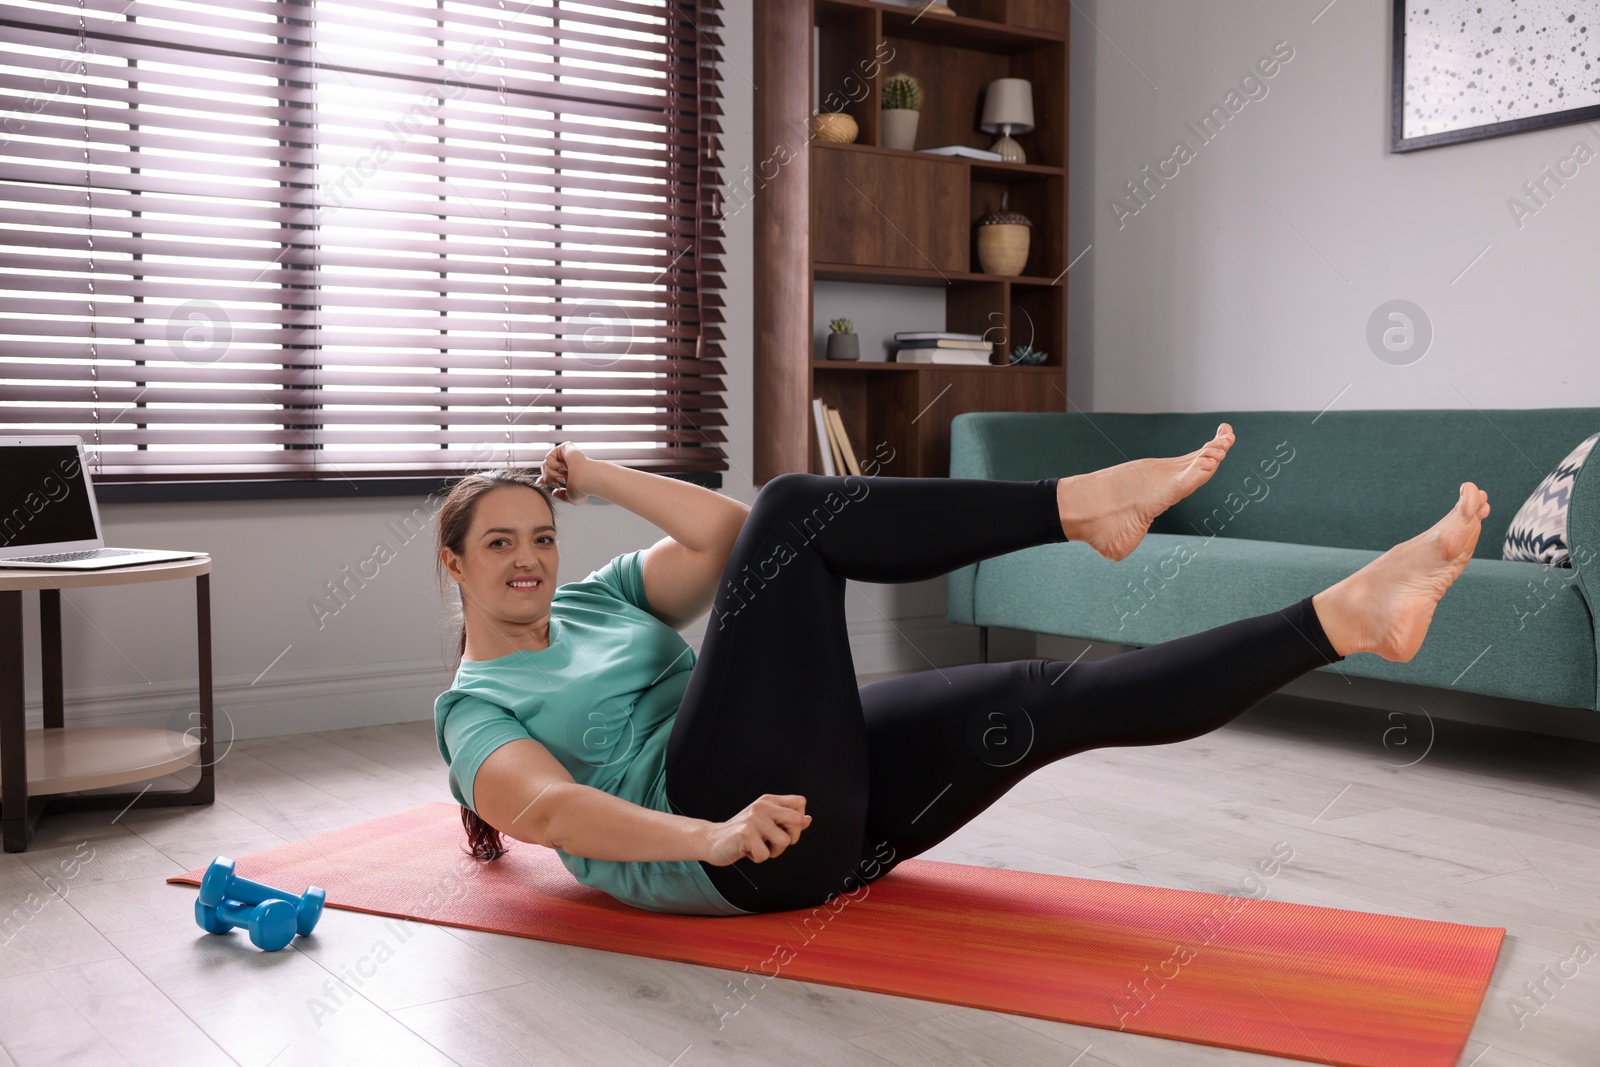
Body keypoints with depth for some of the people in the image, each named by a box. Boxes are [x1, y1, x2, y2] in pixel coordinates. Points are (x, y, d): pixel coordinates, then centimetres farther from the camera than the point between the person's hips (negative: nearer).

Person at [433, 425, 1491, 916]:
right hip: (736, 839, -7)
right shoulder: (477, 713, 8)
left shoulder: (600, 596, 27)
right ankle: (1079, 502, -15)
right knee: (794, 508, -18)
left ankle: (1344, 615, -18)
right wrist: (707, 837, -31)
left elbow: (719, 535, 12)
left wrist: (597, 473, 13)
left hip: (833, 803, 7)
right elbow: (549, 808, -14)